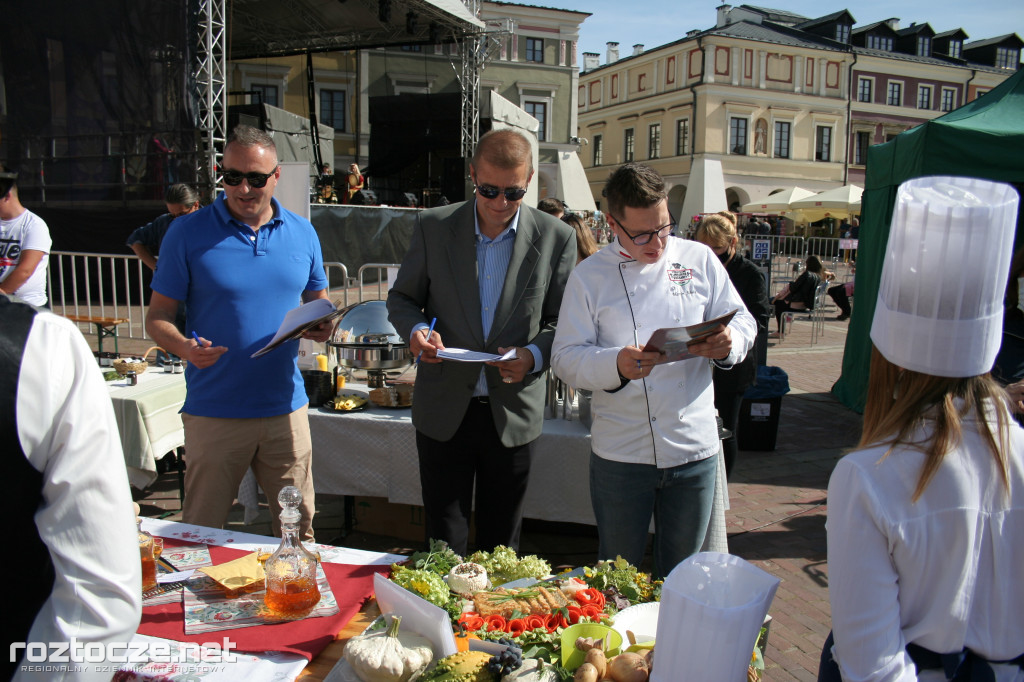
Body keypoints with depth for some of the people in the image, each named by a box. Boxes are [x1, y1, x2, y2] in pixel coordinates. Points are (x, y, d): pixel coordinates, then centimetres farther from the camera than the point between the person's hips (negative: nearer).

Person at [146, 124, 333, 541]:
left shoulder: (302, 233, 6)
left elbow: (318, 300, 17)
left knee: (298, 530, 12)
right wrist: (185, 347, -22)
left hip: (285, 408, 2)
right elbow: (157, 317, -1)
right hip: (214, 412, -2)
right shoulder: (188, 232, -2)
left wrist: (323, 326, -7)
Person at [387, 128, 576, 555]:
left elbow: (565, 323, 3)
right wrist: (416, 329, -14)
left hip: (513, 413, 0)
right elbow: (401, 298, 7)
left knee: (501, 544, 16)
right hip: (443, 411, 0)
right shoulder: (432, 227, -2)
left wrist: (534, 355, -17)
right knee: (443, 541, 10)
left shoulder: (557, 238, -4)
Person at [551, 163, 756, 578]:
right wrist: (615, 364, -26)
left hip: (694, 449, 2)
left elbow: (743, 323, 7)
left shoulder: (699, 260, 3)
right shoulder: (590, 276, -2)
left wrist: (727, 344, -17)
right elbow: (566, 357, -7)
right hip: (621, 453, -1)